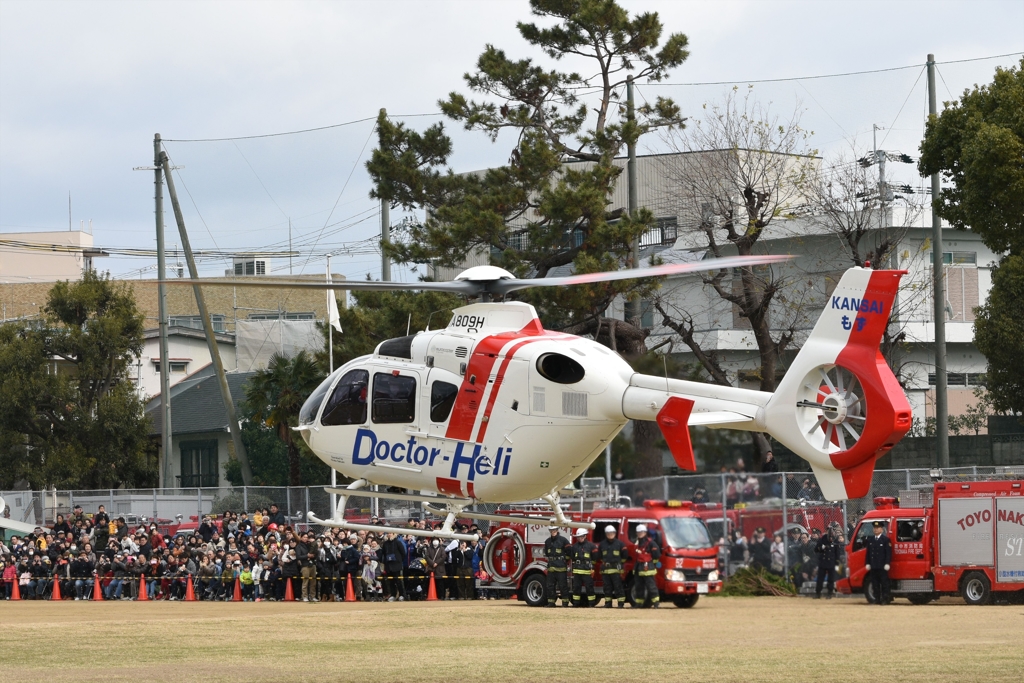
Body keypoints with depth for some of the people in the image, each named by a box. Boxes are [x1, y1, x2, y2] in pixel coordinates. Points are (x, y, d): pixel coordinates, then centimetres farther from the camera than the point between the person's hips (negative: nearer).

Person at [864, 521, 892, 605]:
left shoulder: (886, 539, -2)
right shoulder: (870, 540, 14)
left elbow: (888, 553, -6)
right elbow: (868, 553, 15)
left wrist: (887, 563, -13)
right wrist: (867, 563, 6)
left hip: (882, 566, -5)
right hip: (873, 566, 5)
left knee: (884, 583, -3)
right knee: (875, 584, 5)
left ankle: (885, 599, 0)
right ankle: (877, 600, 9)